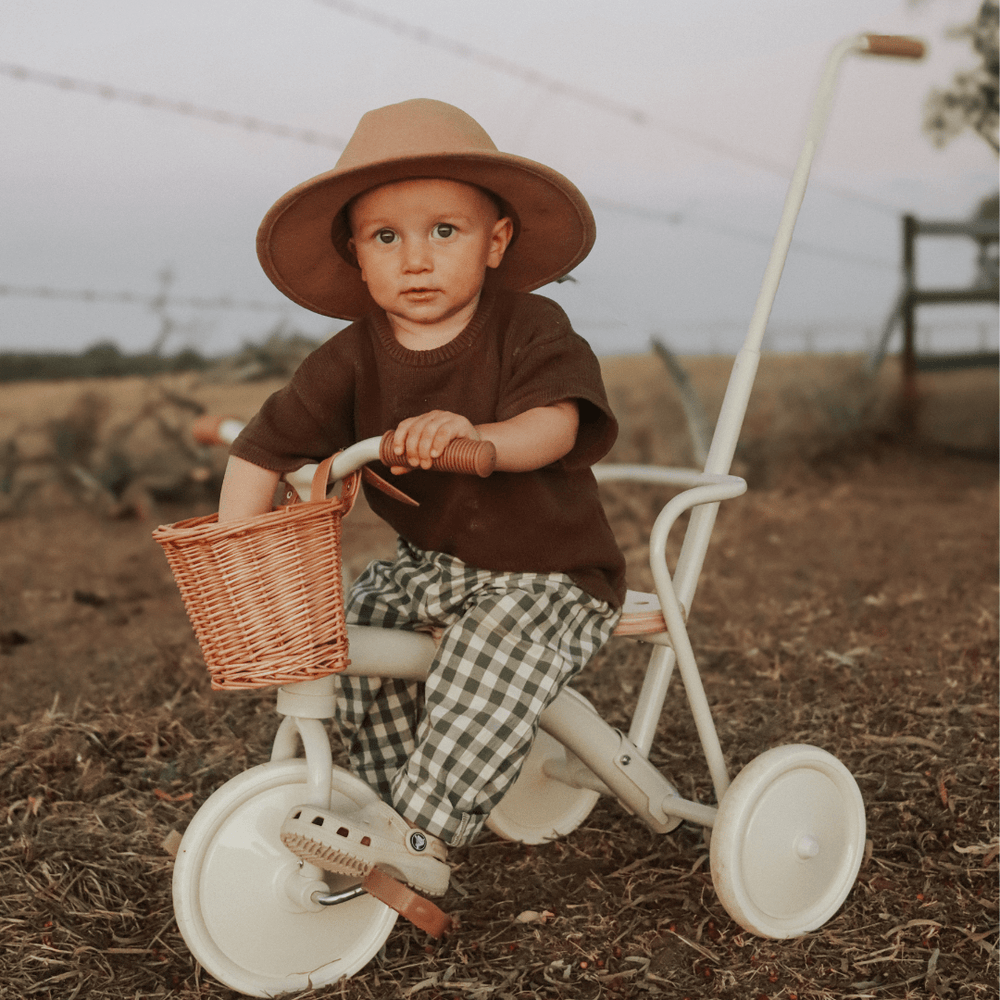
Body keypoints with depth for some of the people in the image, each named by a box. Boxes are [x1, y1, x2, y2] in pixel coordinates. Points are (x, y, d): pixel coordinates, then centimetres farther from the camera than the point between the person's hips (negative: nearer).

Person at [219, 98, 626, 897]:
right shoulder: (353, 361, -7)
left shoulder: (530, 329, -15)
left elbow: (555, 425, -32)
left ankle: (414, 837, -21)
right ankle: (393, 803, 6)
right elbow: (263, 450, -5)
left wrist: (476, 436, -52)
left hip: (549, 574, -5)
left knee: (490, 659, -30)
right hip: (429, 566, 6)